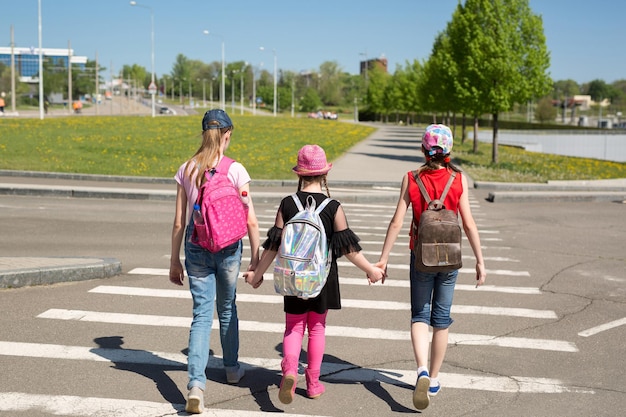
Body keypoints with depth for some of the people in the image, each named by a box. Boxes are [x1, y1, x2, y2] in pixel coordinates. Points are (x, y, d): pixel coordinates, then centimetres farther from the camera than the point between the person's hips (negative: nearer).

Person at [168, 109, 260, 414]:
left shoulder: (186, 170, -2)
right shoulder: (235, 171, -9)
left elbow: (179, 222, 1)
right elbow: (251, 221, -9)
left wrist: (174, 261, 10)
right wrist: (255, 258, 1)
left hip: (196, 248, 1)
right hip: (228, 248, -1)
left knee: (201, 315, 4)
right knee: (227, 309, 20)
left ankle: (196, 382, -12)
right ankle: (232, 368, 38)